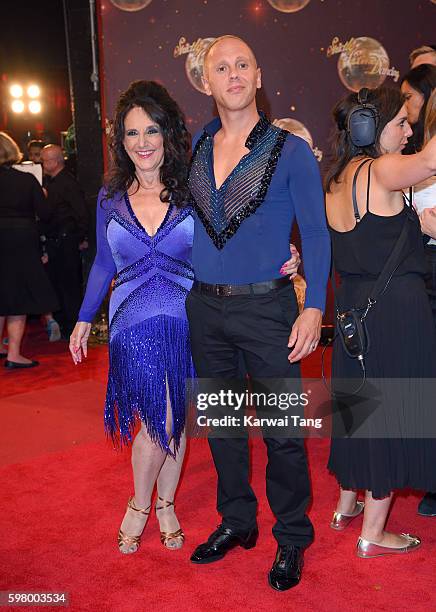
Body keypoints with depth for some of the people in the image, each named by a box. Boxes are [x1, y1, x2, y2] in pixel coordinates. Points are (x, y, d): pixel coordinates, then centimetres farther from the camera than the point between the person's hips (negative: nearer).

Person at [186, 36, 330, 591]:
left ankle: (291, 539, 21)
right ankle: (236, 522, 33)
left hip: (266, 307, -4)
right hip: (204, 309, 5)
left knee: (282, 431, 2)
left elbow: (315, 232, -4)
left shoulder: (291, 151, -4)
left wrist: (314, 307, -13)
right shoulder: (196, 149, 8)